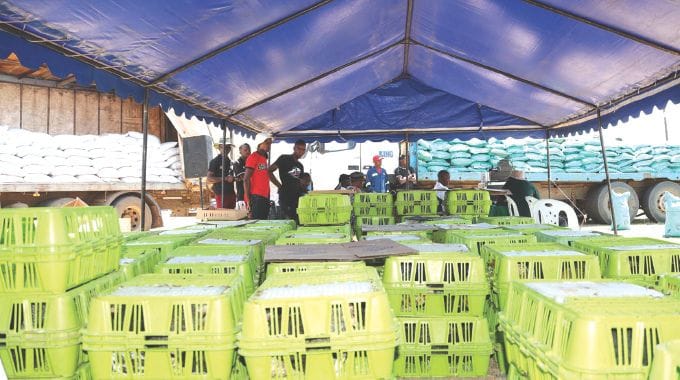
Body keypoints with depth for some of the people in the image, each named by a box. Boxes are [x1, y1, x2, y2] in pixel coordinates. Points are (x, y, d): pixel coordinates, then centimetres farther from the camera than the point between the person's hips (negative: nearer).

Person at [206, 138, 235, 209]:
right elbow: (209, 179, -13)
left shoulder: (230, 161, 17)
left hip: (231, 194, 7)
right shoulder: (215, 161, -4)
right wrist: (225, 179, -19)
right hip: (221, 194, -7)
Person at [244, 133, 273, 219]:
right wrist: (248, 199, -16)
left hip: (265, 197, 9)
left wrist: (268, 197, 15)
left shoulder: (265, 158, 17)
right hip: (255, 197, -9)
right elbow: (246, 179, -13)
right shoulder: (253, 157, -8)